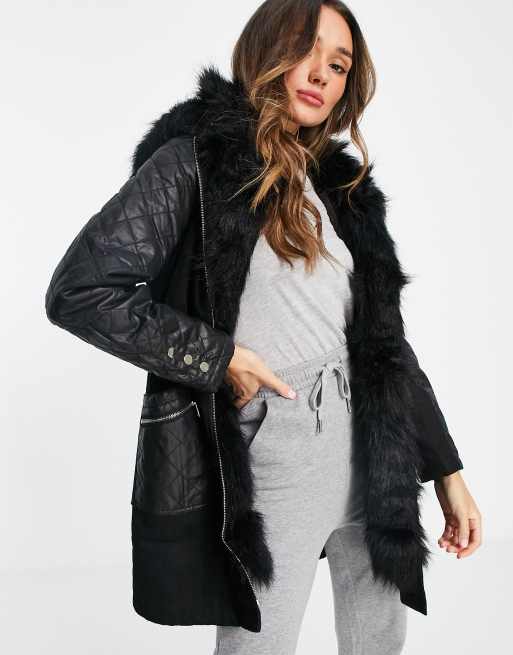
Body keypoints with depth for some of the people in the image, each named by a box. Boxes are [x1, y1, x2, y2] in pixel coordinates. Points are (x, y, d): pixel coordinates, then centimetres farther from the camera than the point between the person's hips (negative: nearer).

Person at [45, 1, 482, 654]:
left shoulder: (342, 189, 11)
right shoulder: (196, 158, -6)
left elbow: (386, 338, 12)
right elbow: (79, 292, -13)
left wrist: (447, 470, 10)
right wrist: (218, 358, -14)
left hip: (373, 458, 6)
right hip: (270, 465, -6)